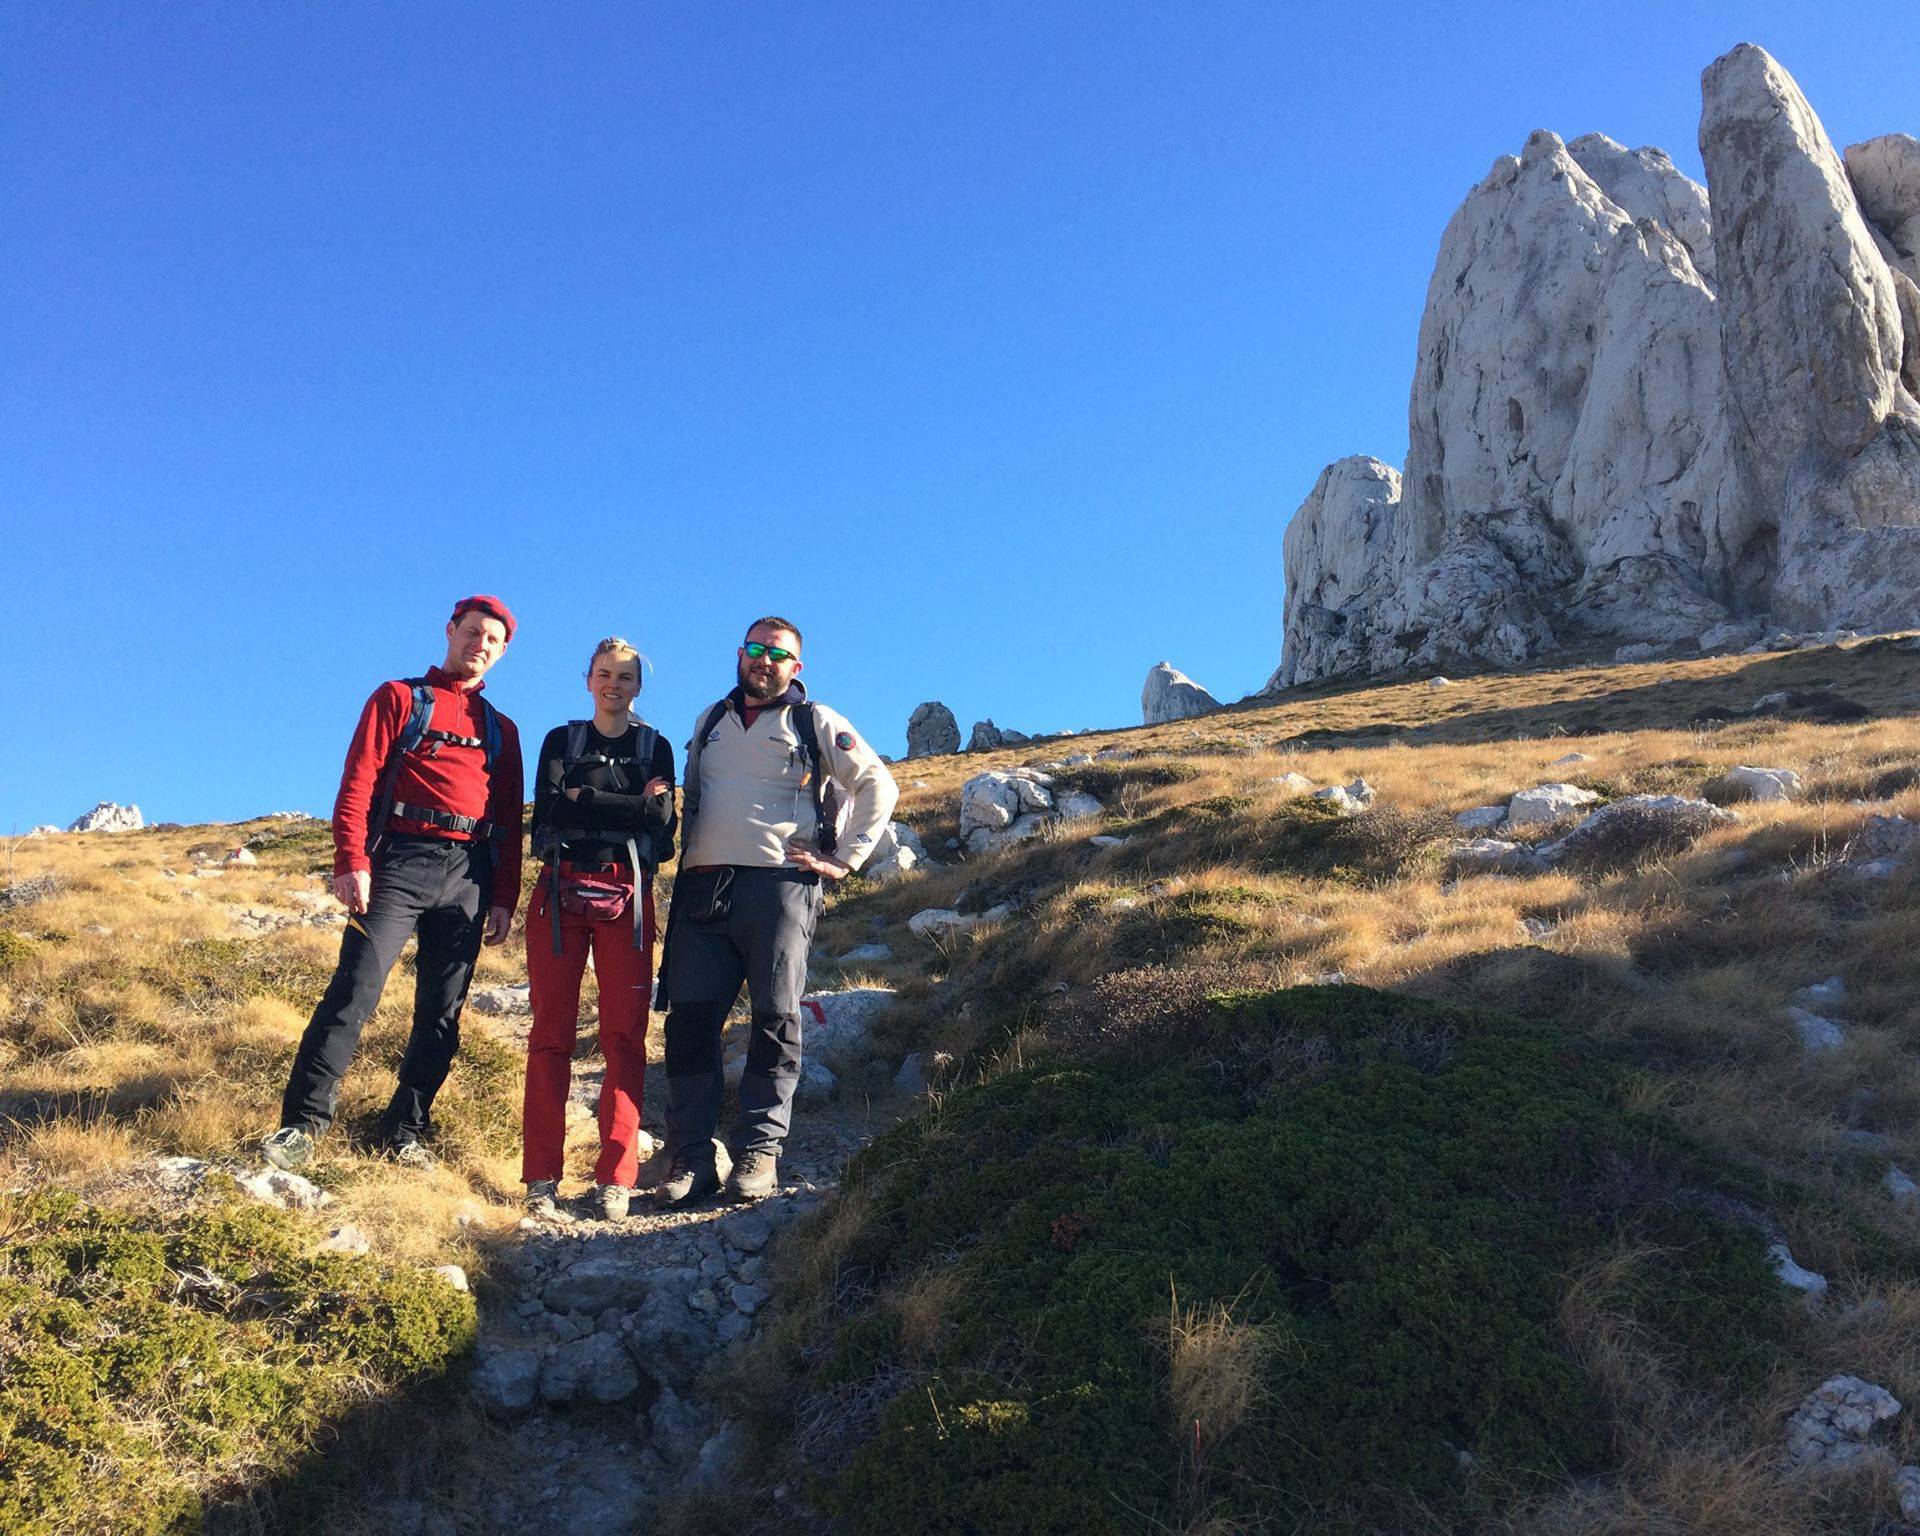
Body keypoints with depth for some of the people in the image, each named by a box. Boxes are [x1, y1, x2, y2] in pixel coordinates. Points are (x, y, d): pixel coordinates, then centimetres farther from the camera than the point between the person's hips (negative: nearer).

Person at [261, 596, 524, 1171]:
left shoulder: (501, 730, 20)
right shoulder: (399, 699, 11)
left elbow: (510, 822, 17)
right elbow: (358, 783, 0)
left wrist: (505, 899, 8)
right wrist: (351, 862, -12)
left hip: (469, 875, 4)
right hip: (401, 861, -3)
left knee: (442, 1011, 2)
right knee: (355, 988, -14)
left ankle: (405, 1132, 10)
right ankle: (304, 1121, -9)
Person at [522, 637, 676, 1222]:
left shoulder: (654, 746, 15)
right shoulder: (561, 740, 16)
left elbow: (663, 829, 2)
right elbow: (548, 811, -1)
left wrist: (585, 799, -6)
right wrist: (633, 806, -6)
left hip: (627, 896, 0)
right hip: (560, 892, 0)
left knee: (624, 1035, -7)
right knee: (552, 1031, -4)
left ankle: (615, 1180, -6)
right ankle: (541, 1178, -2)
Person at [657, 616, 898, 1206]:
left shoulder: (815, 722, 7)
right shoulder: (711, 721, 21)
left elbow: (879, 784, 4)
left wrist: (845, 857, -1)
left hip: (779, 886, -3)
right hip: (703, 887, 4)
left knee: (775, 1021, -4)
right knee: (689, 1019, -4)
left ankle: (759, 1153, 3)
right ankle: (690, 1157, 1)